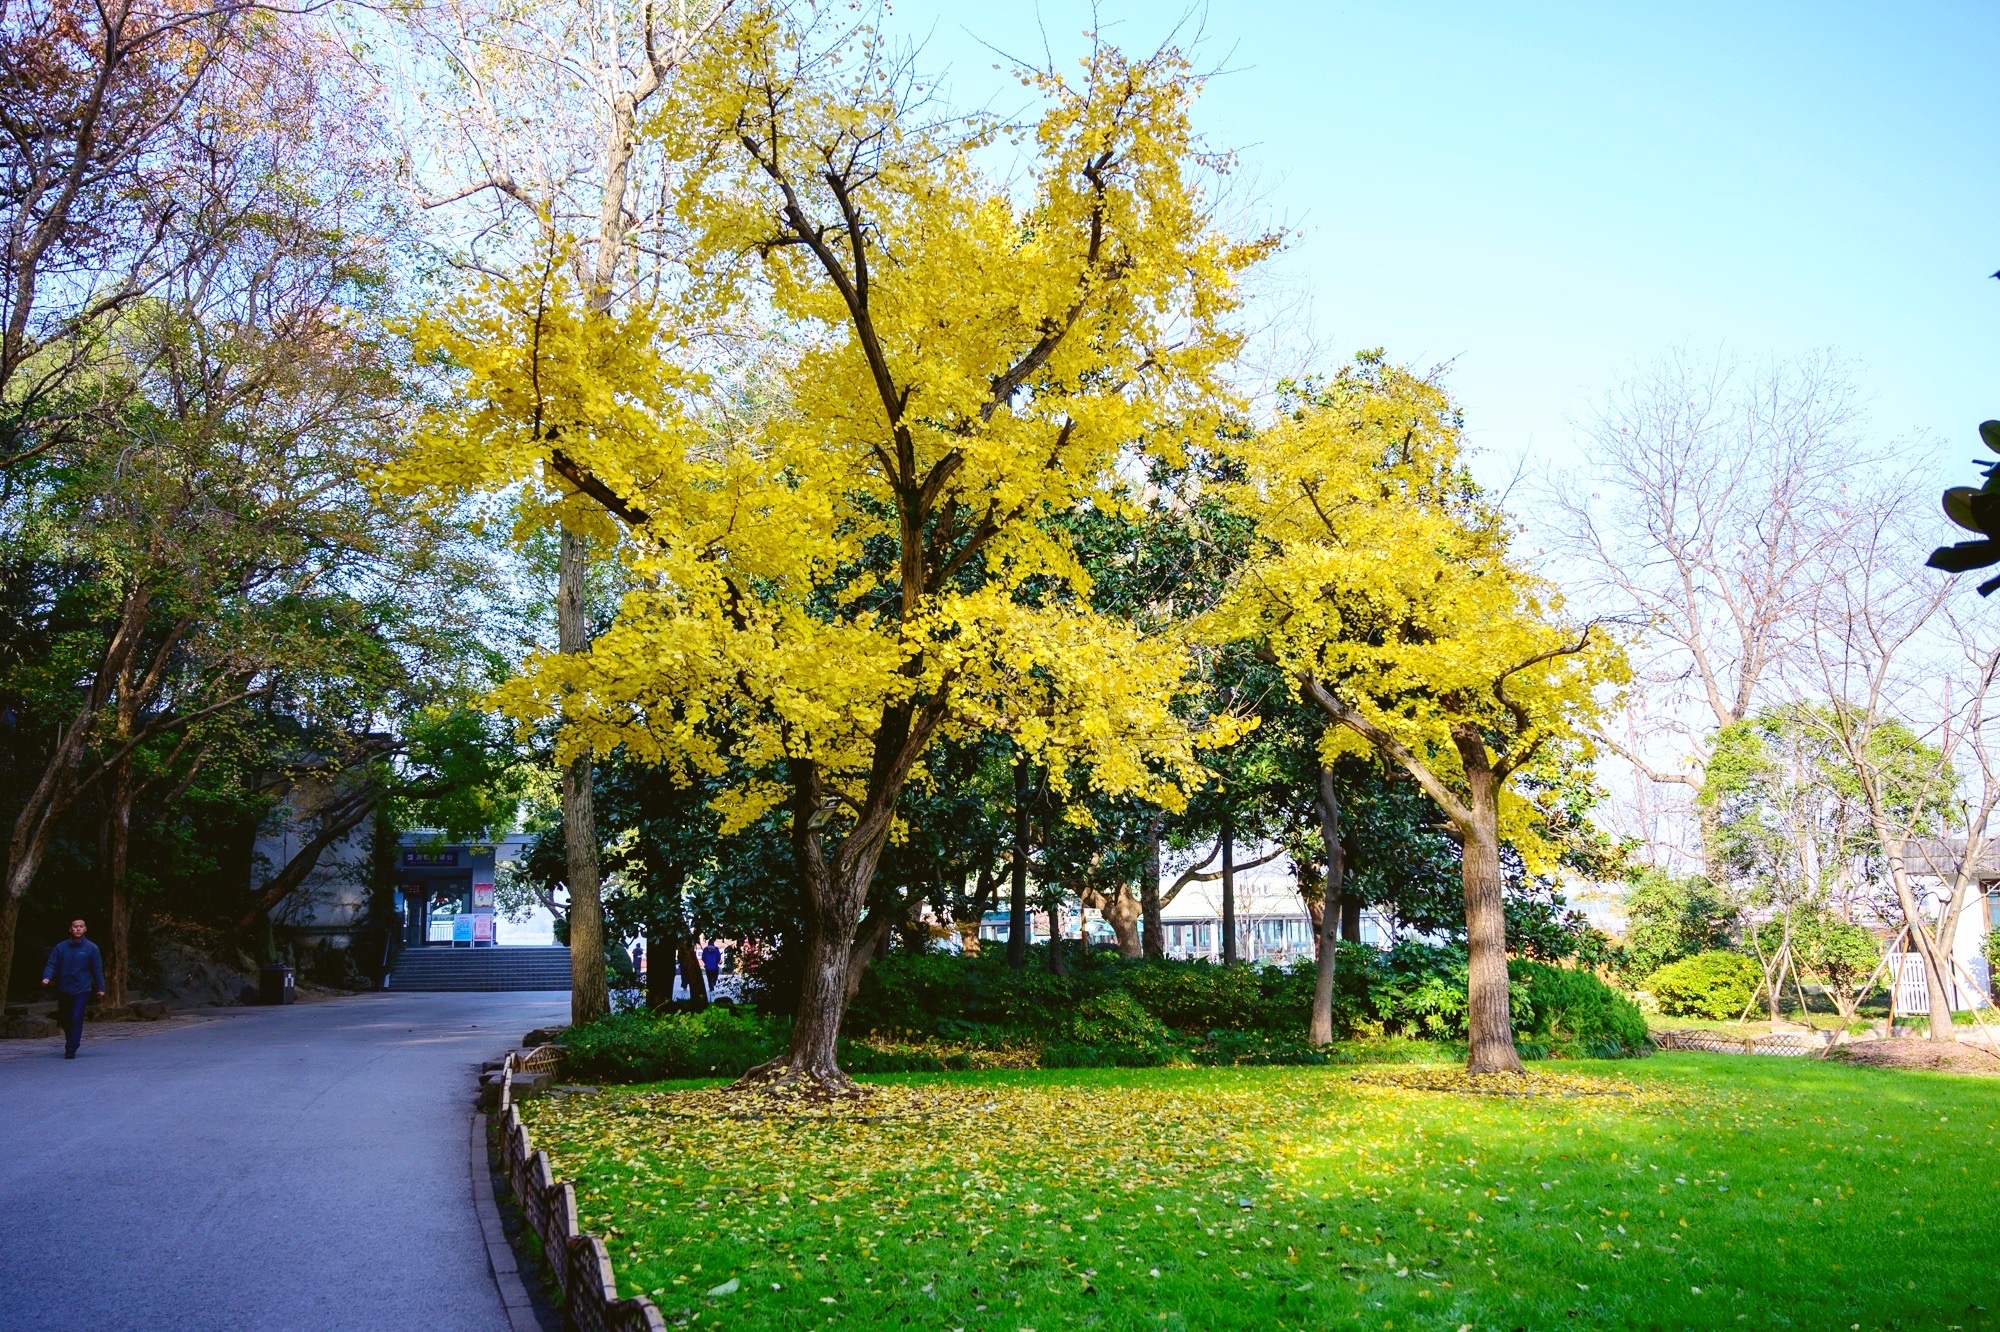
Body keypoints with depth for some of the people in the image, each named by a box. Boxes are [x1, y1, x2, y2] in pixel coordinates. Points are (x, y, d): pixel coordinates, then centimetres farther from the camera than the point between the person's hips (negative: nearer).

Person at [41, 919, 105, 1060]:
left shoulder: (91, 948, -1)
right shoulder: (60, 948, 4)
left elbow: (97, 969, 1)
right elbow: (52, 964, 0)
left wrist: (100, 988, 0)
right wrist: (47, 977, -20)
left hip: (81, 991, -3)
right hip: (63, 990, 3)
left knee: (76, 1019, -13)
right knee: (64, 1019, 12)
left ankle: (71, 1050, -11)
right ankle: (71, 1043, 34)